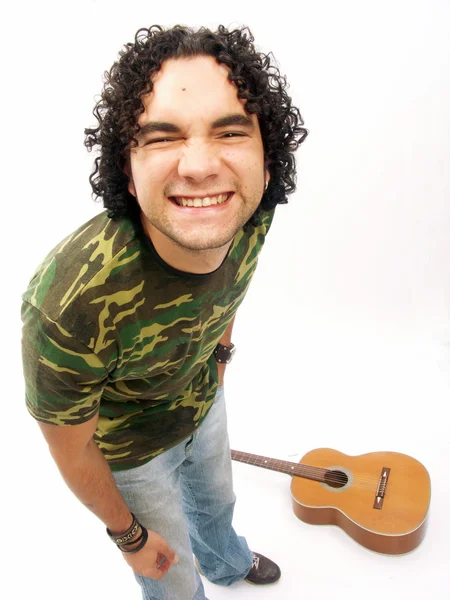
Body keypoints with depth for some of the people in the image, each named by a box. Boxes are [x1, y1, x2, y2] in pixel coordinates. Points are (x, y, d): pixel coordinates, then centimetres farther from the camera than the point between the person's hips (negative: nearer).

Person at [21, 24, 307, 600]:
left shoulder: (248, 214, -27)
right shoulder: (70, 303, -44)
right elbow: (71, 449, -24)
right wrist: (129, 535, -7)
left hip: (204, 402, 5)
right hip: (130, 450, -4)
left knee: (216, 501, 36)